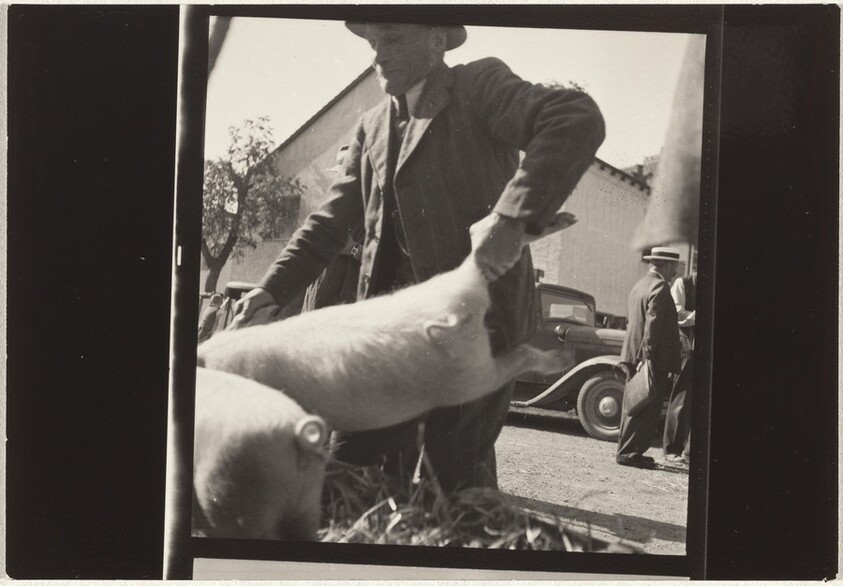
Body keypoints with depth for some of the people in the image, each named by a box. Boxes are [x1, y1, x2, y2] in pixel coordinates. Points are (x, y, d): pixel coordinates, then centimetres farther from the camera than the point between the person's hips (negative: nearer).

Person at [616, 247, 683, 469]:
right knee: (647, 409, -5)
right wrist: (649, 357, -24)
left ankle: (626, 450, 21)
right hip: (654, 359, -10)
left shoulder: (639, 285, 16)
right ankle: (629, 452, -4)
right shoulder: (659, 287, -13)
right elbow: (652, 324, -21)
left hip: (634, 356, 10)